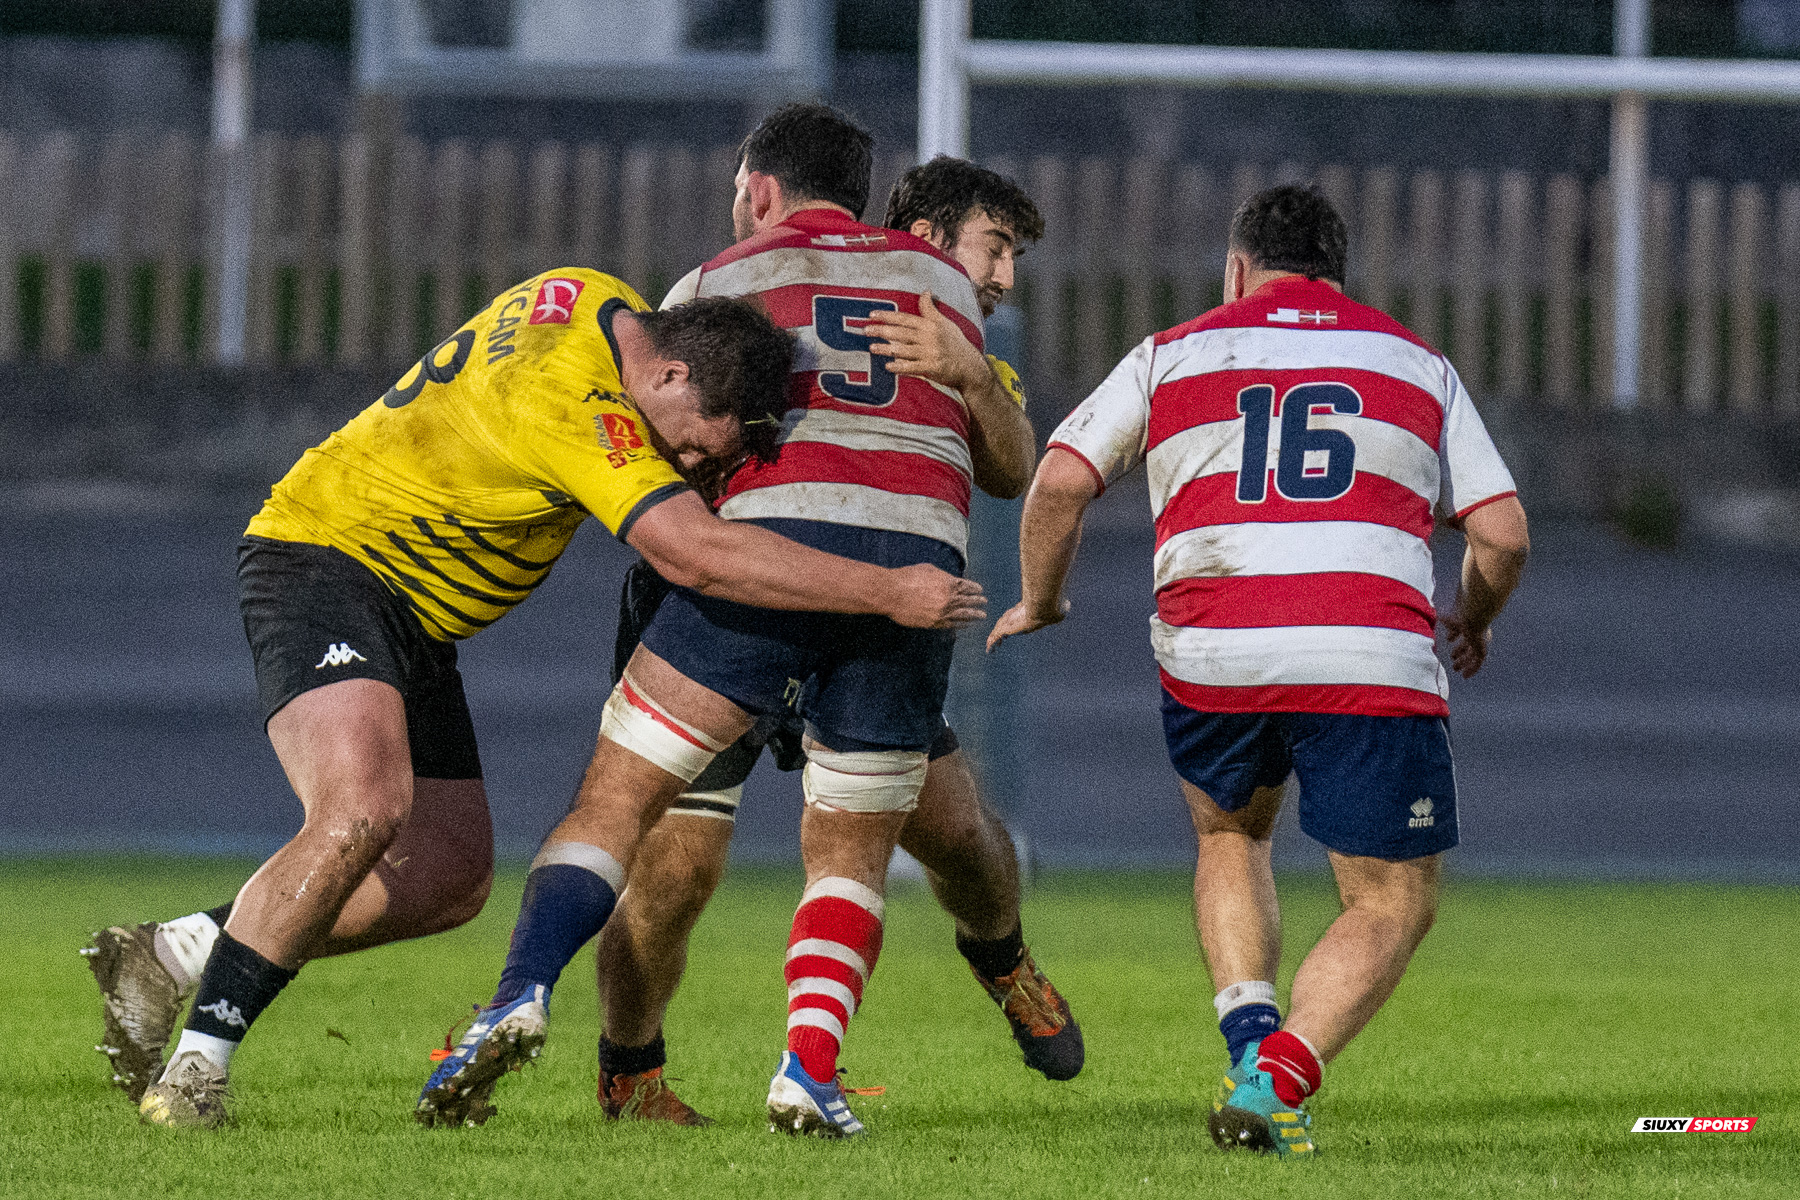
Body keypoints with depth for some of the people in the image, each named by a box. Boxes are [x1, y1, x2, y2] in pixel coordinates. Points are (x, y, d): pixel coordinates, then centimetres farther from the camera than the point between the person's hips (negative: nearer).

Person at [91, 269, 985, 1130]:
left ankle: (167, 957, 14)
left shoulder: (598, 302, 1)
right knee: (362, 812, -32)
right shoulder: (575, 402, -29)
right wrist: (888, 593, -32)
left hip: (410, 619, 10)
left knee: (449, 879, 6)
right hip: (321, 563, -10)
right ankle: (196, 1064, -26)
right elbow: (695, 554, -35)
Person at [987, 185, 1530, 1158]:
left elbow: (1060, 480, 9)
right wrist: (1472, 623, 34)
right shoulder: (1417, 365, 19)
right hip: (1372, 661, -1)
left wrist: (1038, 601, 26)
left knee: (1230, 836, 30)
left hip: (1208, 660, 1)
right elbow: (1503, 532, 14)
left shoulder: (1173, 354, 17)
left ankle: (1248, 1036, 9)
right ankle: (1277, 1081, -12)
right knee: (1394, 905, 10)